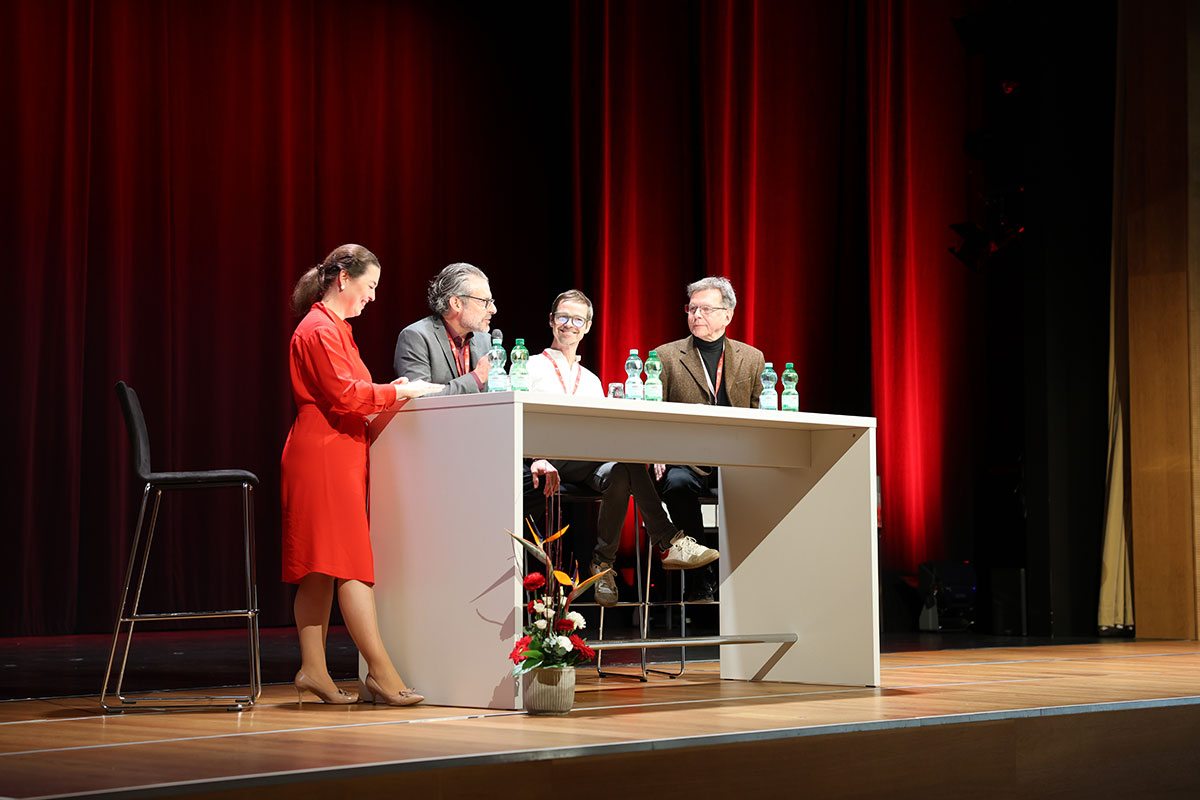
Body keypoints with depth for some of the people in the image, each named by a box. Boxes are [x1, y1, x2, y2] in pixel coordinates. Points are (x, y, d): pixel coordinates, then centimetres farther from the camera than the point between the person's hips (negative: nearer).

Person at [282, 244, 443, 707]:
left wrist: (391, 392, 13)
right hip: (324, 456, -11)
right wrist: (398, 392, -11)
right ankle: (381, 673, -14)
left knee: (320, 571, 7)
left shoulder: (335, 328, 23)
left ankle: (313, 670, 7)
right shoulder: (319, 330, -10)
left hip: (335, 456, 11)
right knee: (350, 564, -12)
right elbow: (343, 395, -18)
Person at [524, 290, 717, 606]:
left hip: (587, 466, 5)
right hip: (548, 459, -5)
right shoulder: (531, 367, 16)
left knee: (616, 474, -33)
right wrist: (536, 458, -19)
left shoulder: (592, 381, 31)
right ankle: (669, 541, -37)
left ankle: (602, 565, -26)